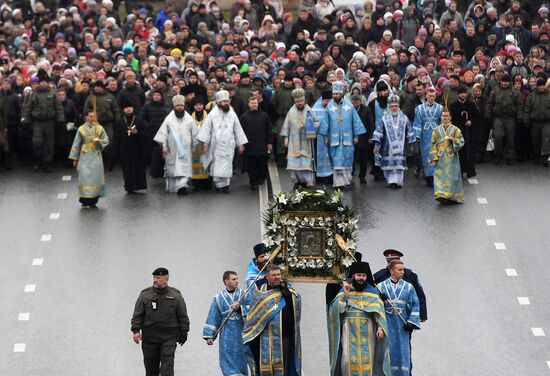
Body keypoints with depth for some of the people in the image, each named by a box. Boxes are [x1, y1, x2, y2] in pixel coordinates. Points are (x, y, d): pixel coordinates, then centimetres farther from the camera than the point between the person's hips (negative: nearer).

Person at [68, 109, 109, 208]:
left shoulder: (99, 128, 4)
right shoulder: (81, 129, 1)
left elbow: (106, 140, 7)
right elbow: (76, 144, 5)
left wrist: (99, 140, -15)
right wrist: (74, 159, 4)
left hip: (96, 155, 1)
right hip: (85, 156, -1)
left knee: (96, 177, -1)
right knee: (84, 177, -7)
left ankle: (93, 200, 5)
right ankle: (85, 200, -3)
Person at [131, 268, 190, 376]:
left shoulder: (175, 295, 4)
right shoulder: (145, 294, 4)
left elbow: (183, 316, 7)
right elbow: (137, 314, 3)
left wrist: (183, 333, 4)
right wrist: (136, 330, -8)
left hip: (169, 338, -2)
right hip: (149, 338, 2)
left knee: (167, 366, -12)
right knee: (151, 367, 9)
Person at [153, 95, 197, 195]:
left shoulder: (189, 119, 3)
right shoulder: (169, 119, 0)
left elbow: (194, 134, 9)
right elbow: (163, 133, 1)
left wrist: (194, 146, 8)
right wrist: (164, 146, -4)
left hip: (185, 149, 0)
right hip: (172, 150, 0)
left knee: (184, 167, -10)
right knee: (172, 167, 7)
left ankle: (182, 185, -19)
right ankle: (171, 186, 19)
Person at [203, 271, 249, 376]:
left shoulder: (242, 294, 4)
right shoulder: (218, 297, 3)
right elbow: (213, 318, 4)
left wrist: (240, 308, -19)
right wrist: (209, 336, 1)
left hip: (241, 331, 1)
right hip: (227, 334, -1)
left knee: (241, 358, 8)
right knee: (228, 359, -7)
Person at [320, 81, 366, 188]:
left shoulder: (349, 105, 0)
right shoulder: (329, 106, 0)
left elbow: (355, 120, 4)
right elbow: (326, 122, 4)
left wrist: (356, 136, 3)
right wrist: (326, 137, 3)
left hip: (347, 138, 0)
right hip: (334, 138, 0)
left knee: (347, 159, 4)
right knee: (337, 161, -2)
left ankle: (347, 180, 16)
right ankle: (338, 182, -1)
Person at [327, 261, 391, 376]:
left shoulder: (372, 292, 10)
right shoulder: (344, 290, 10)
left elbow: (379, 311, 3)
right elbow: (339, 309, 0)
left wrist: (380, 327, -10)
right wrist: (344, 294, -13)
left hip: (367, 332, 0)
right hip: (349, 331, 0)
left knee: (366, 360, -4)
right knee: (349, 360, -8)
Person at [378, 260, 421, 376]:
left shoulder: (408, 287, 6)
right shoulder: (381, 287, 4)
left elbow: (415, 305, 4)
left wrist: (411, 322, -7)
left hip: (402, 325, 1)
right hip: (387, 324, -1)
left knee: (402, 352, 0)